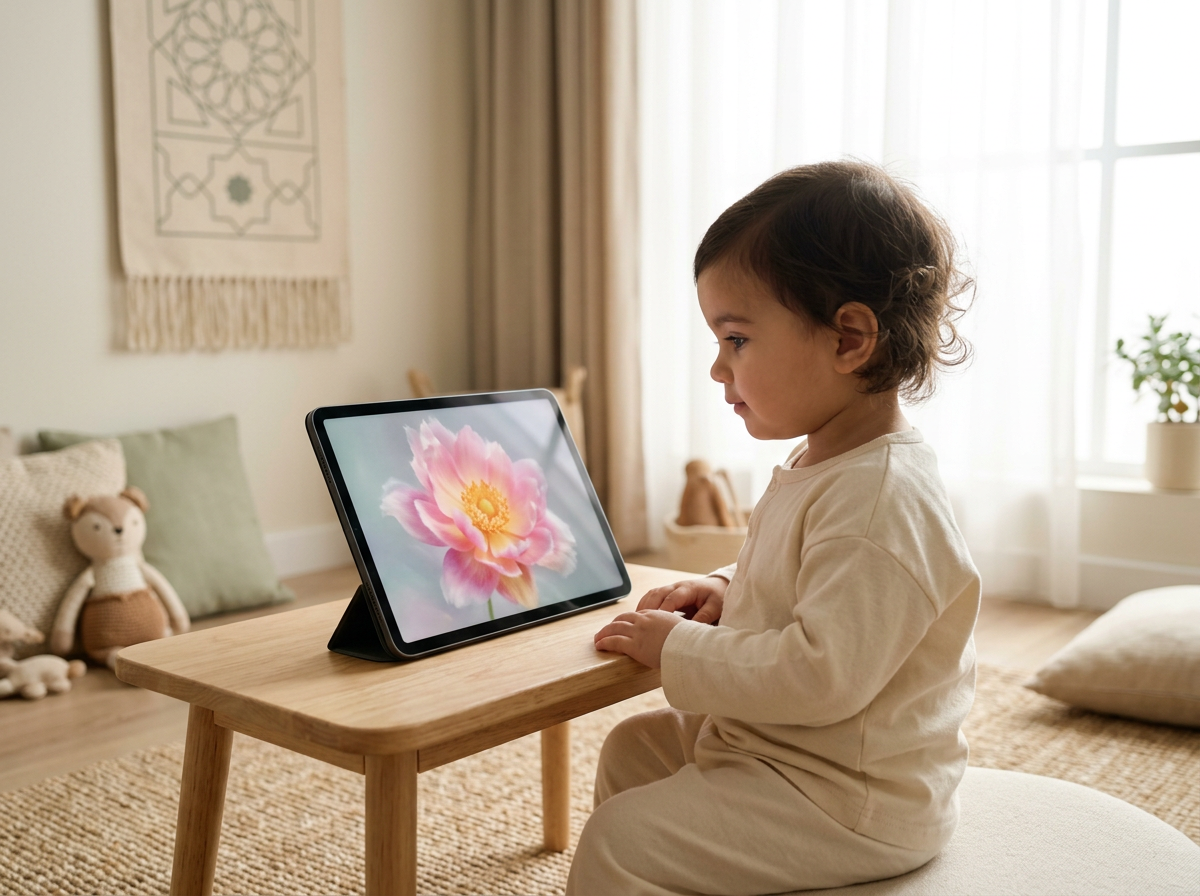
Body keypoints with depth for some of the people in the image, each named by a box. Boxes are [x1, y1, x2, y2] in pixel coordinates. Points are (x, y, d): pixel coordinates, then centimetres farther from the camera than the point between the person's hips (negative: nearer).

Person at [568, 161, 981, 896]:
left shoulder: (880, 498, -28)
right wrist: (727, 591, 5)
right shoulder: (822, 465, 5)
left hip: (850, 804, -10)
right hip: (774, 748, 10)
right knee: (632, 750, 19)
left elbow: (822, 676, -31)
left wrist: (680, 648, -20)